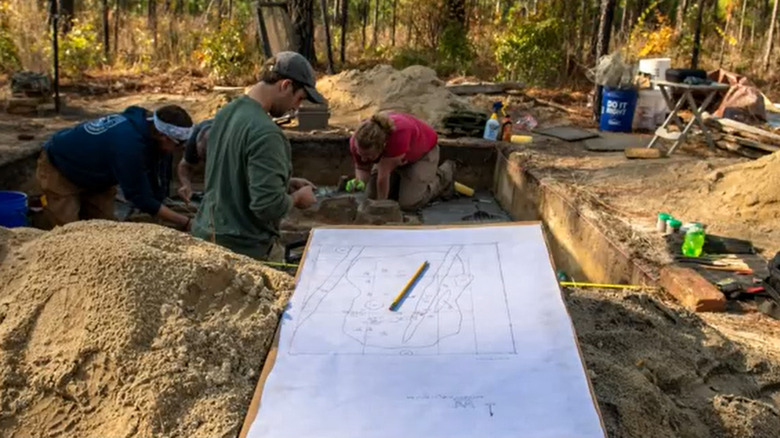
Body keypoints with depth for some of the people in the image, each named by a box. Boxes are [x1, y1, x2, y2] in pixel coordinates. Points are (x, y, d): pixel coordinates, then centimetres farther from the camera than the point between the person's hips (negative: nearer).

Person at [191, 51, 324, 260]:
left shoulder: (226, 112, 5)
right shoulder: (265, 133, -23)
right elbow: (269, 206, -26)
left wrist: (285, 182, 13)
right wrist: (297, 197, -6)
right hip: (240, 248, -9)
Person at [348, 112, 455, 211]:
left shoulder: (399, 133, -46)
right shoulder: (357, 142, -30)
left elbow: (384, 173, -37)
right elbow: (362, 168, -11)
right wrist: (359, 181, -33)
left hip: (423, 151, -5)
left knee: (408, 203, -17)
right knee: (372, 196, -5)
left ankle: (443, 176, 10)